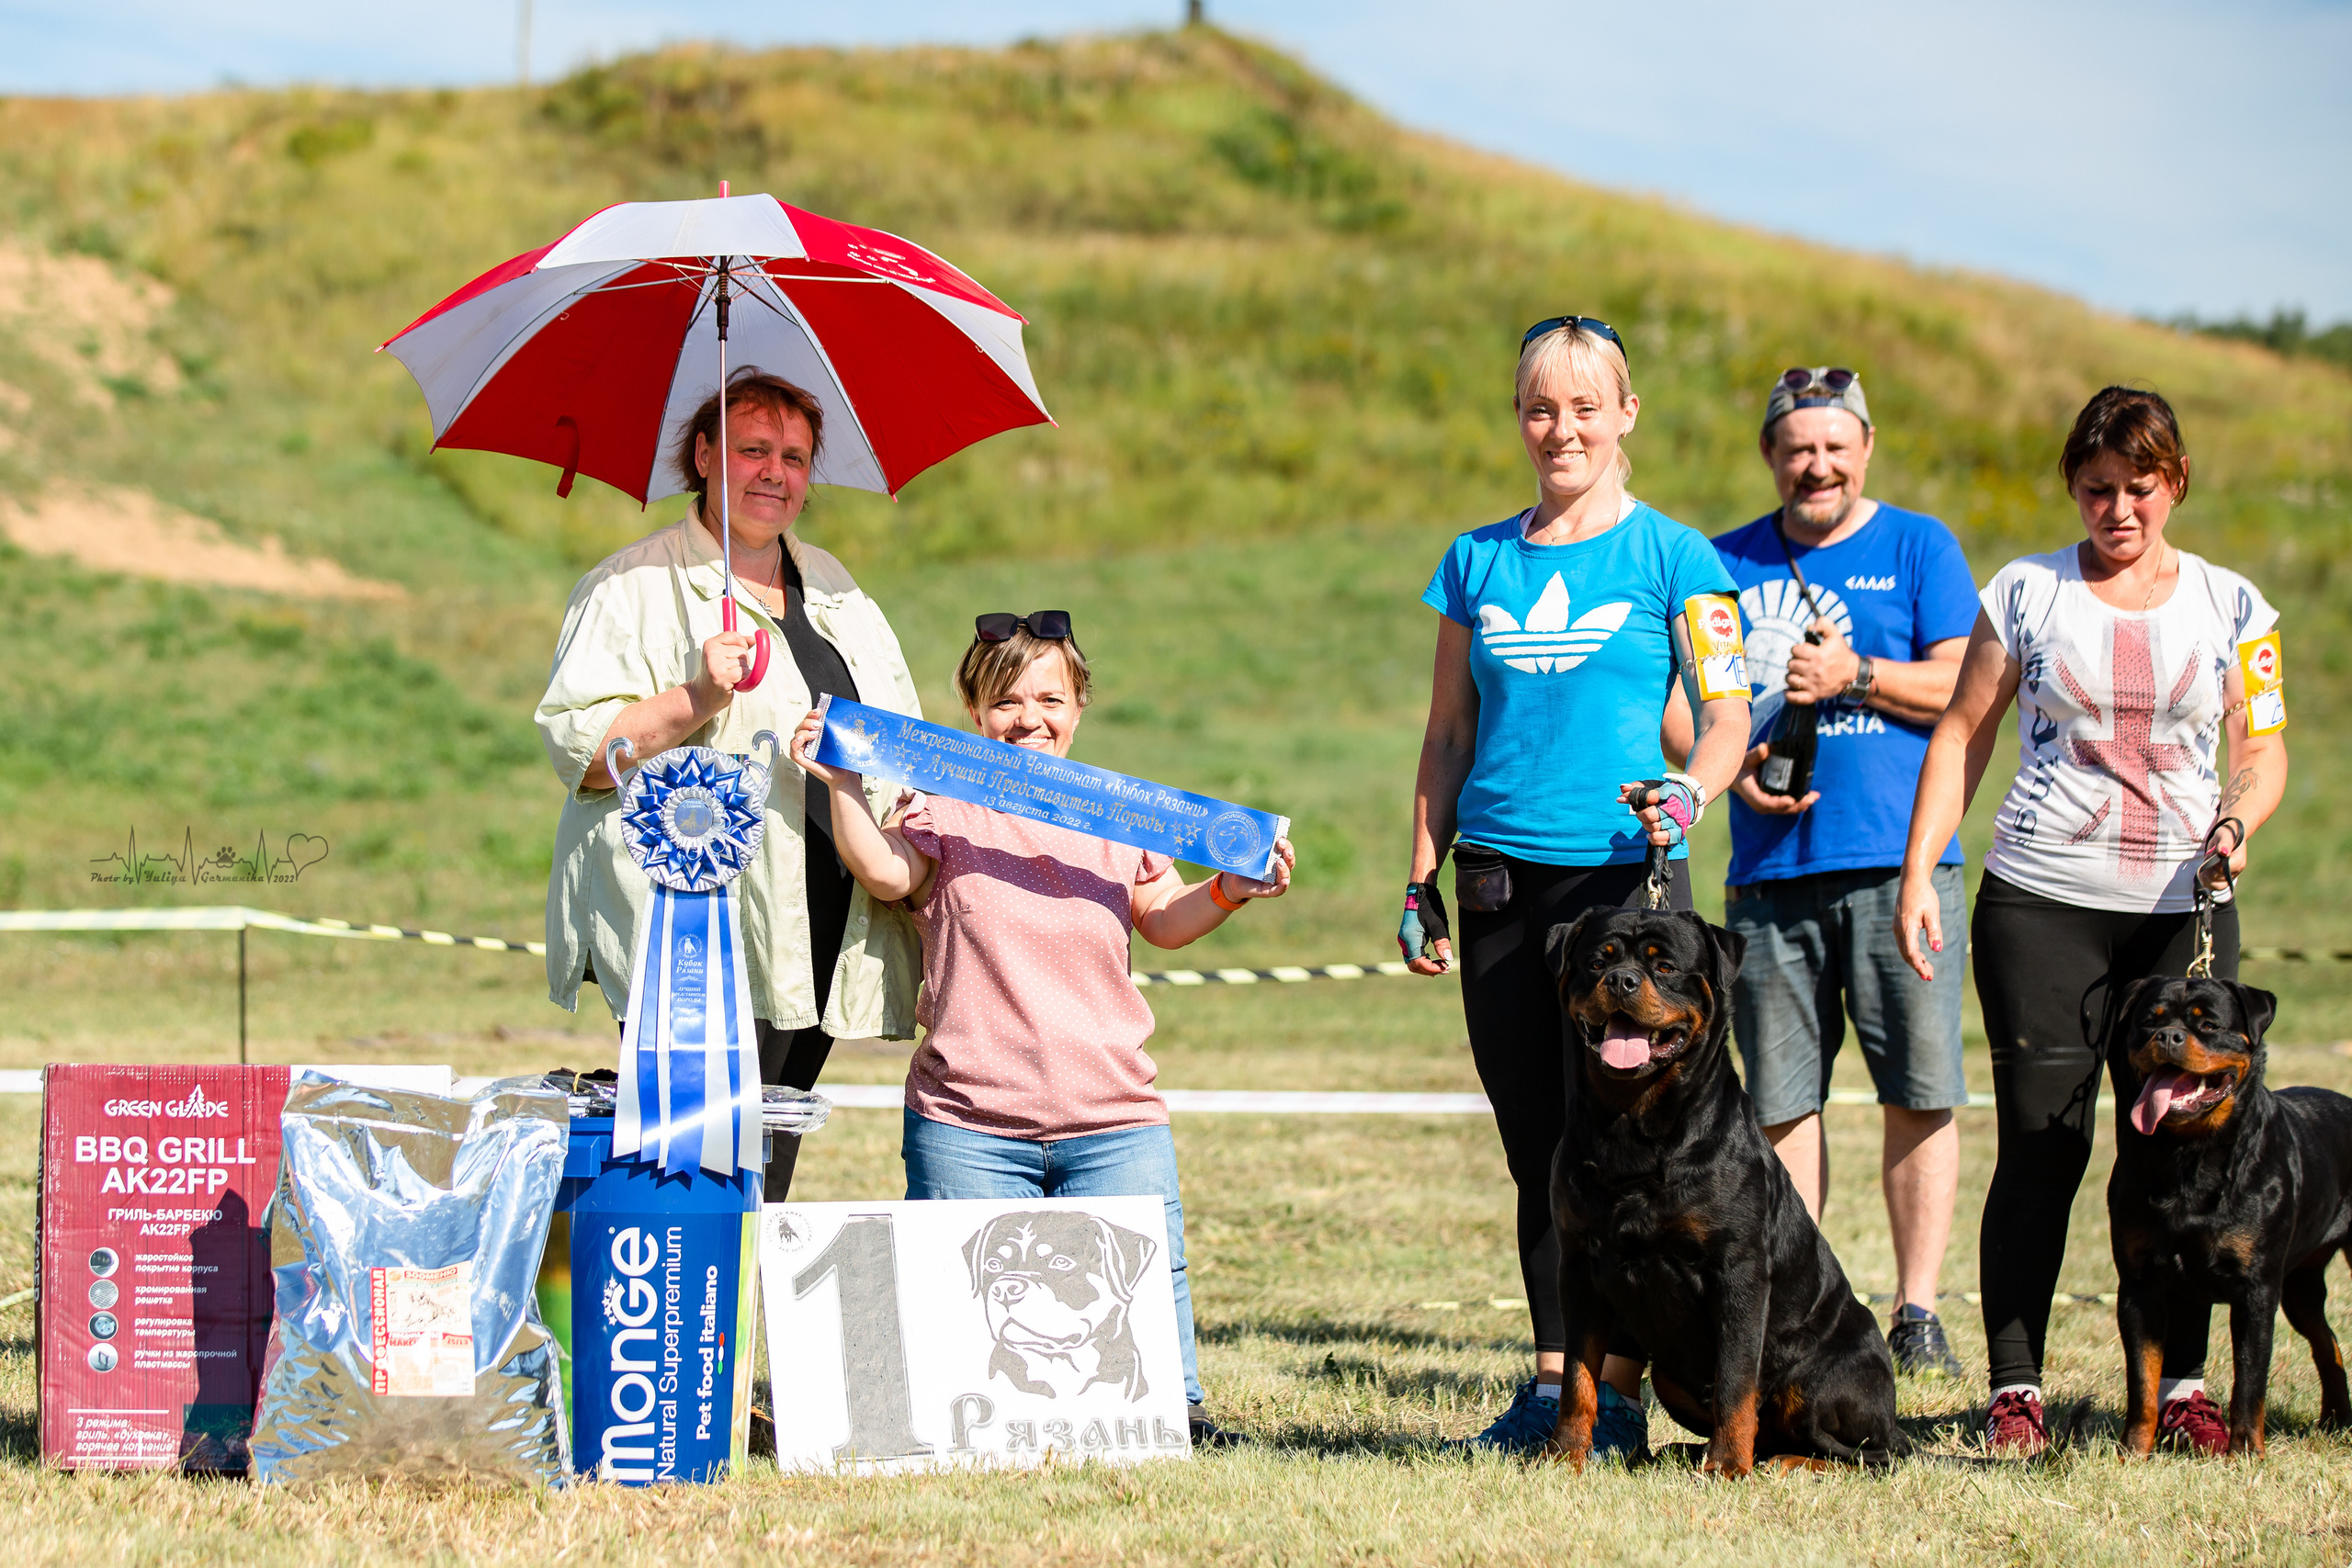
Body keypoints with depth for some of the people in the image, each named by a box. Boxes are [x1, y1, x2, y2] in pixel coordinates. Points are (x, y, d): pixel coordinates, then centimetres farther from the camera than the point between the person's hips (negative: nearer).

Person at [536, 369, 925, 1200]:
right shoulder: (634, 587, 0)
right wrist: (696, 701, -21)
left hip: (825, 943, 6)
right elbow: (575, 743, -8)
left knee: (766, 1180, 6)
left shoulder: (833, 588, 20)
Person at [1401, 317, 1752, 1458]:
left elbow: (1728, 718, -1)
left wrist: (1685, 794, -21)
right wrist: (1421, 882, 12)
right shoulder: (1478, 560, 13)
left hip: (1622, 877, -4)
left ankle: (1618, 1392, -4)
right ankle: (1554, 1379, 13)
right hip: (1499, 882, 4)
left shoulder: (1668, 557, 1)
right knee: (1535, 1147, 7)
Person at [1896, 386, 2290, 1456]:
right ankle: (2015, 1389, 2)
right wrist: (1917, 872, 1)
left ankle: (2182, 1382, 9)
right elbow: (1962, 735, 9)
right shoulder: (2027, 593, 6)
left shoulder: (2229, 605, 8)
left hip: (2183, 909, 1)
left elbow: (2264, 754, 8)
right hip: (2040, 904, -1)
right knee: (2039, 1151, -3)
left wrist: (2237, 824, -13)